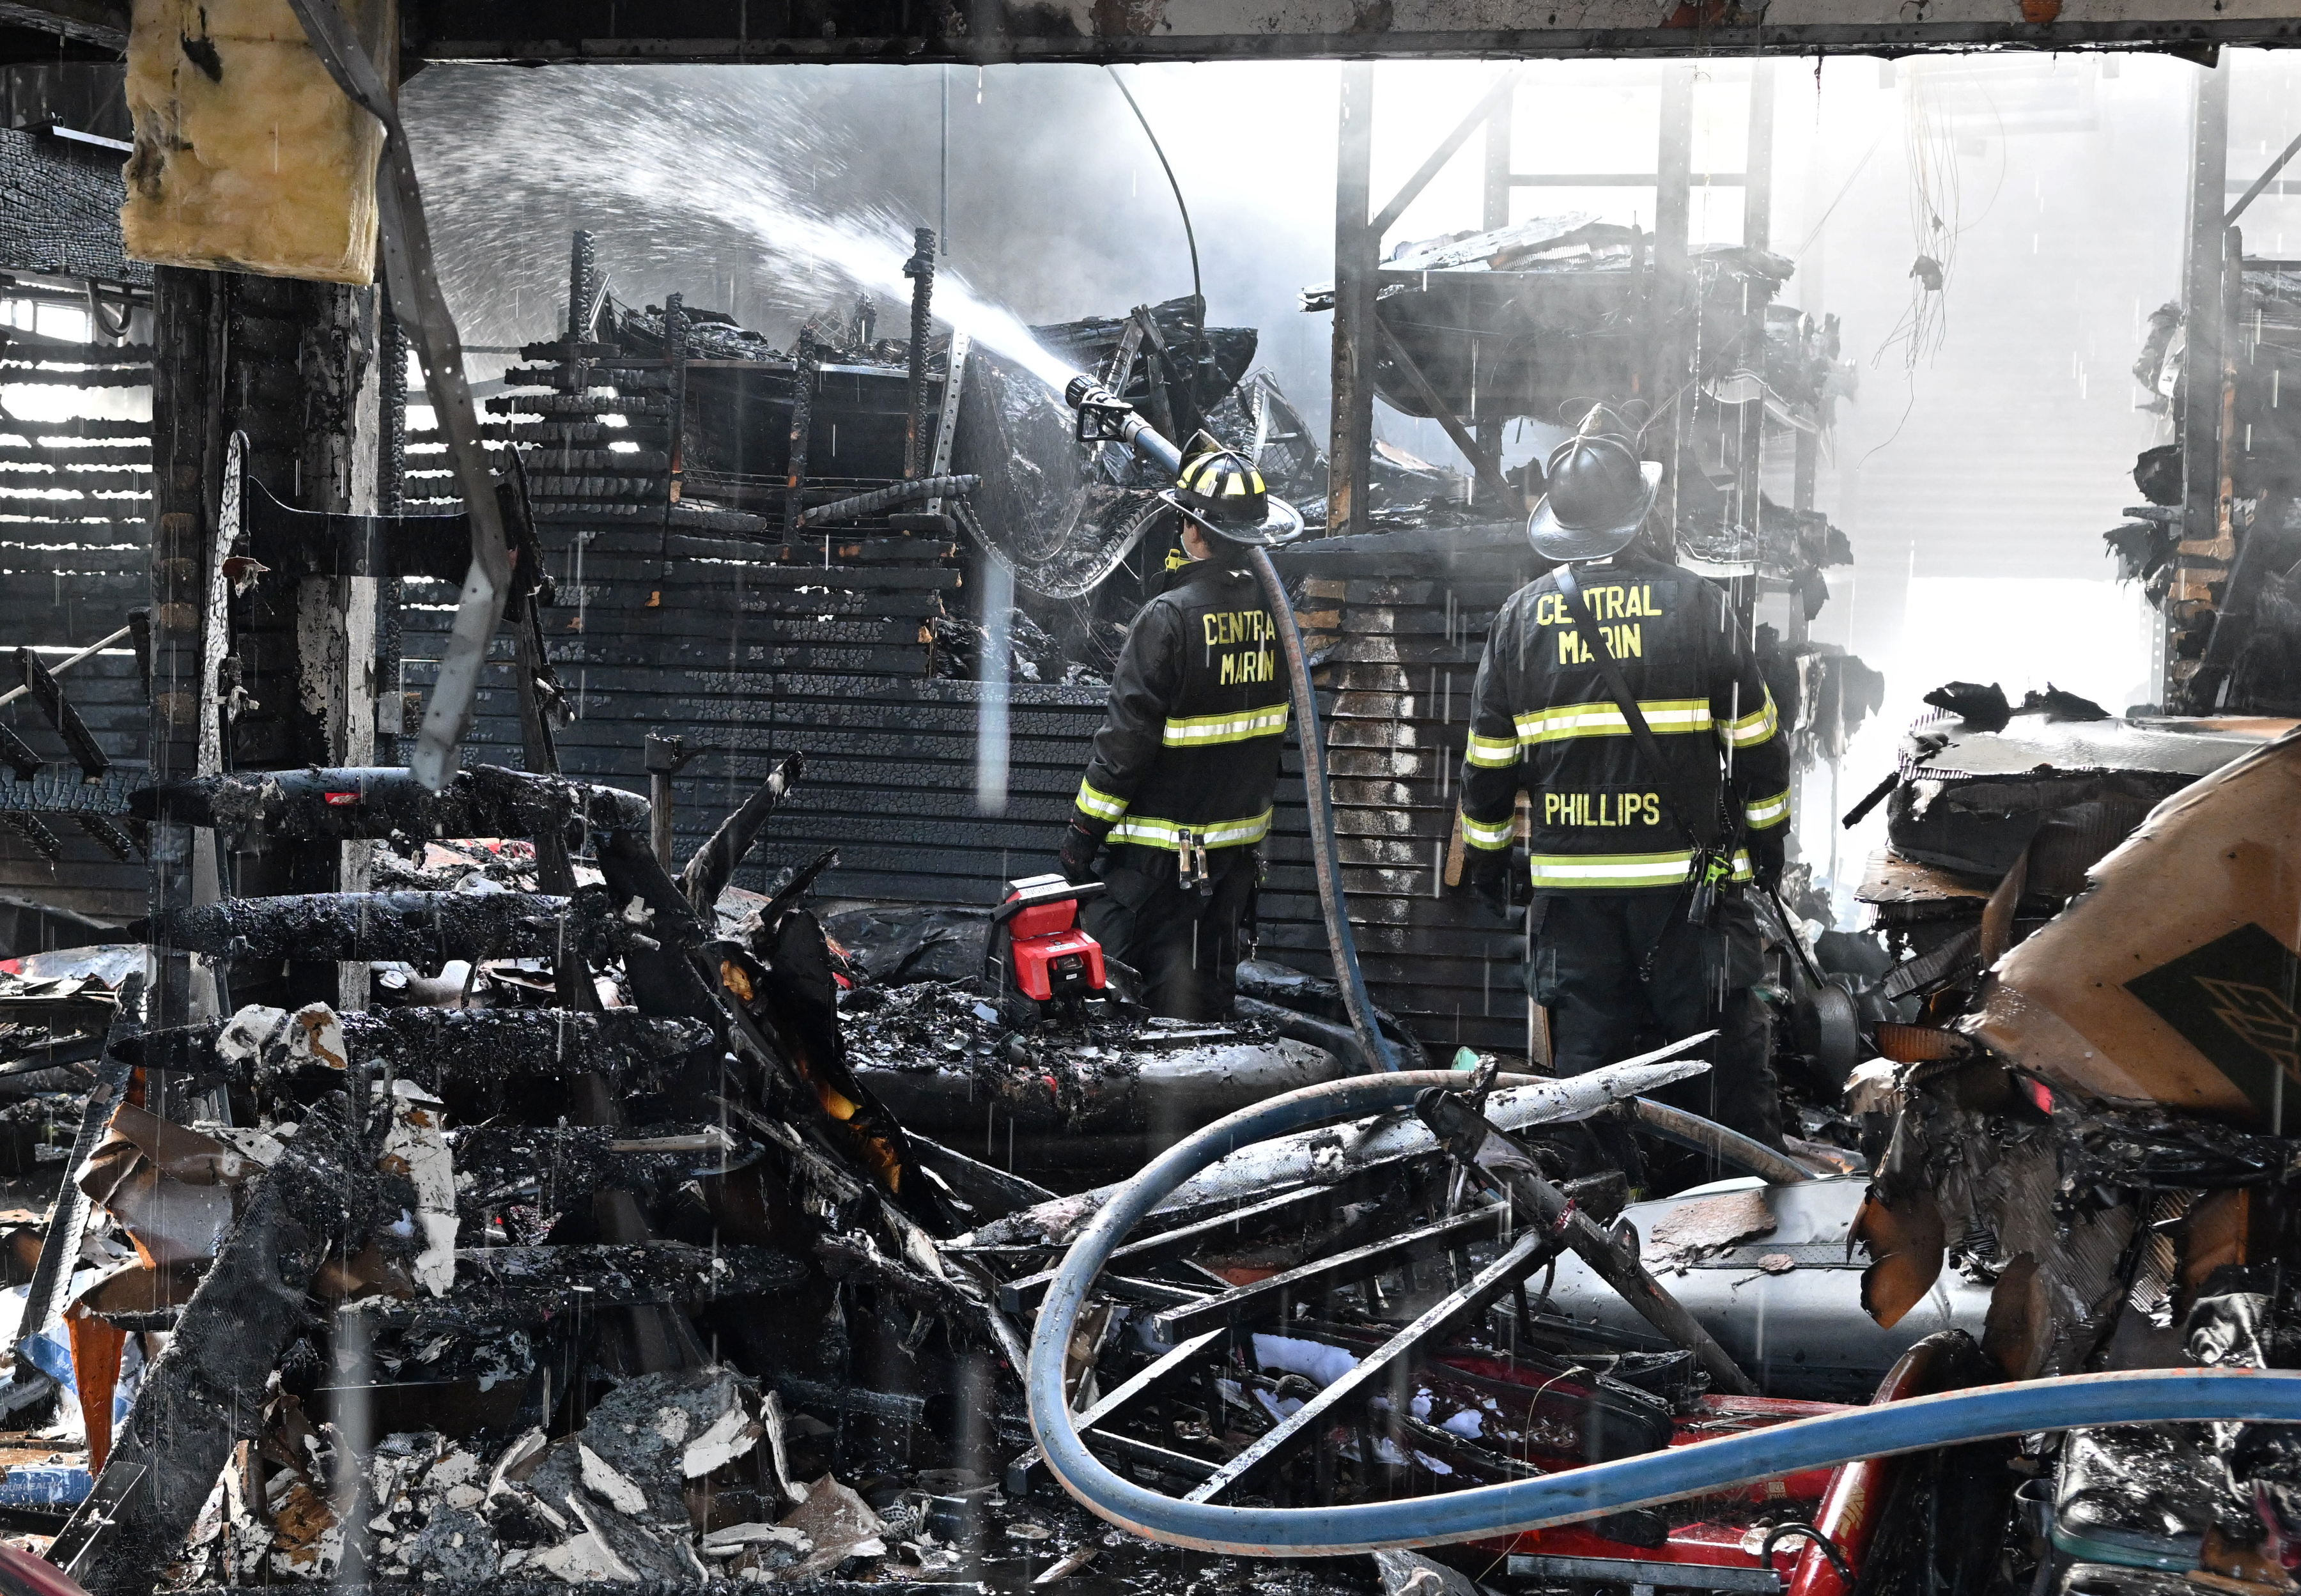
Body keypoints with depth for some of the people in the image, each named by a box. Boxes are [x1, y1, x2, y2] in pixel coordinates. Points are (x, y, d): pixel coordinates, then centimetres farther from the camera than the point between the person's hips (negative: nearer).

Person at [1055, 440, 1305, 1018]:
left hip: (1161, 851, -7)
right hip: (1240, 836, 7)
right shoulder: (1273, 607, -1)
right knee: (1212, 982, 16)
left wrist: (1084, 831, -11)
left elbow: (1127, 739, -17)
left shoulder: (1170, 617, -19)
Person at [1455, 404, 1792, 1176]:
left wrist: (1485, 858, 18)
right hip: (1685, 873, -2)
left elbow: (1489, 757, 7)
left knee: (1584, 1053, 9)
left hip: (1569, 879, 2)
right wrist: (1767, 836, 13)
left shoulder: (1522, 616, 2)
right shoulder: (1695, 604, -4)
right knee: (1728, 1045, 6)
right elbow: (1755, 736, 1)